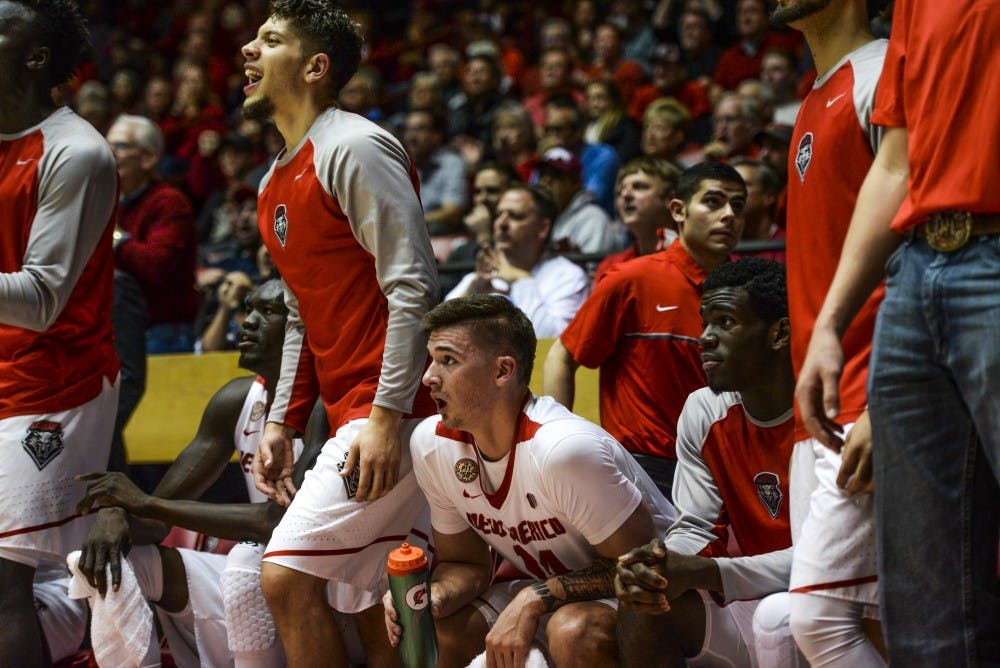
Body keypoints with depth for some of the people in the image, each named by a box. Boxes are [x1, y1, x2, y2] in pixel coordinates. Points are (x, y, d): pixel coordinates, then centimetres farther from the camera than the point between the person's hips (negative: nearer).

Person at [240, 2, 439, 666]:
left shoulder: (356, 148, -11)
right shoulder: (276, 182, 18)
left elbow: (414, 287, -18)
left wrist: (387, 416, -23)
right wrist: (282, 423, 17)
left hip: (392, 411, -9)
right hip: (350, 412, 9)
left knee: (287, 575, -16)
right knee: (366, 608, 10)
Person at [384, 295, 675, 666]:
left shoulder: (563, 450, -31)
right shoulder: (432, 444, -8)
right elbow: (465, 563, 4)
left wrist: (533, 600, -29)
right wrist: (432, 597, -19)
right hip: (543, 596, 6)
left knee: (575, 631, -36)